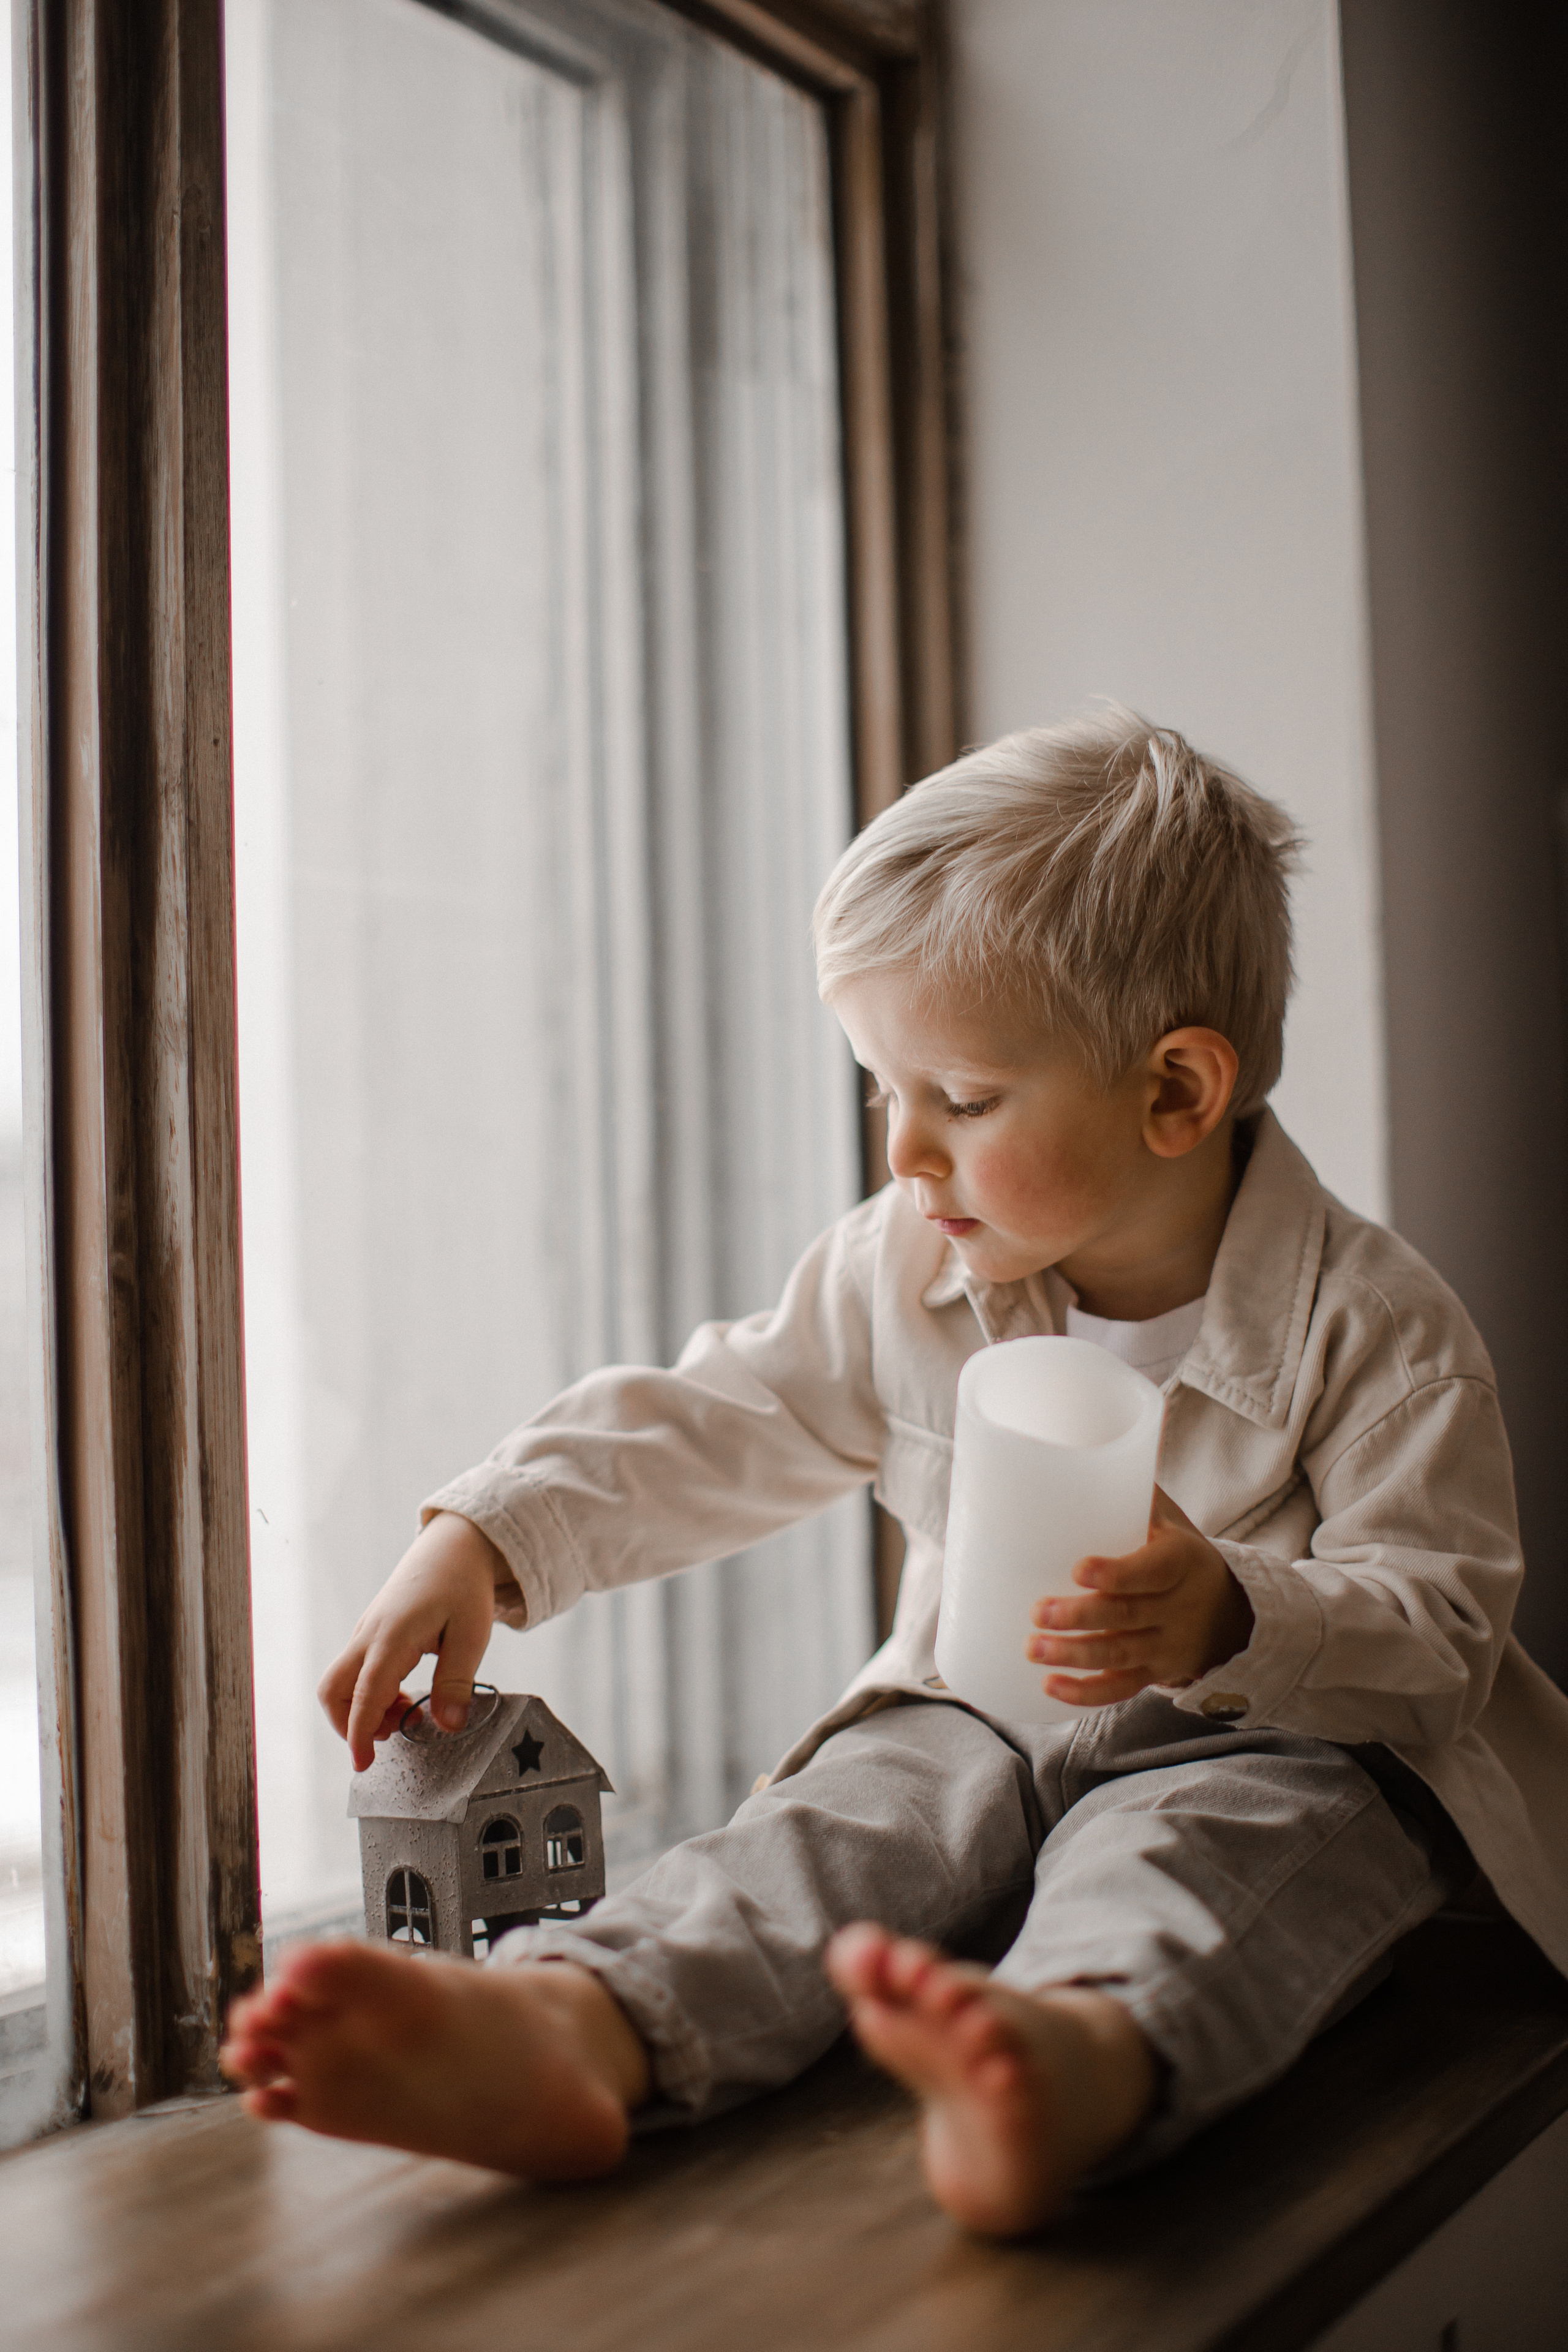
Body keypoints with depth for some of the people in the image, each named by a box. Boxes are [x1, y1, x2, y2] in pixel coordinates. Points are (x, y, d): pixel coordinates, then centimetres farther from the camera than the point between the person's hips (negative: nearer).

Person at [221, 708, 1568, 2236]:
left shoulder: (1374, 1328, -11)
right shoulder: (900, 1274, 3)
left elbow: (1439, 1624, -13)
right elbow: (707, 1434, 10)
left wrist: (1232, 1619, -34)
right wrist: (483, 1538, -2)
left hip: (1282, 1747, -4)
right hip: (983, 1728, 4)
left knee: (1195, 1842, -38)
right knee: (862, 1809, -29)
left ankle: (1088, 2050, -71)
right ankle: (574, 2027, -56)